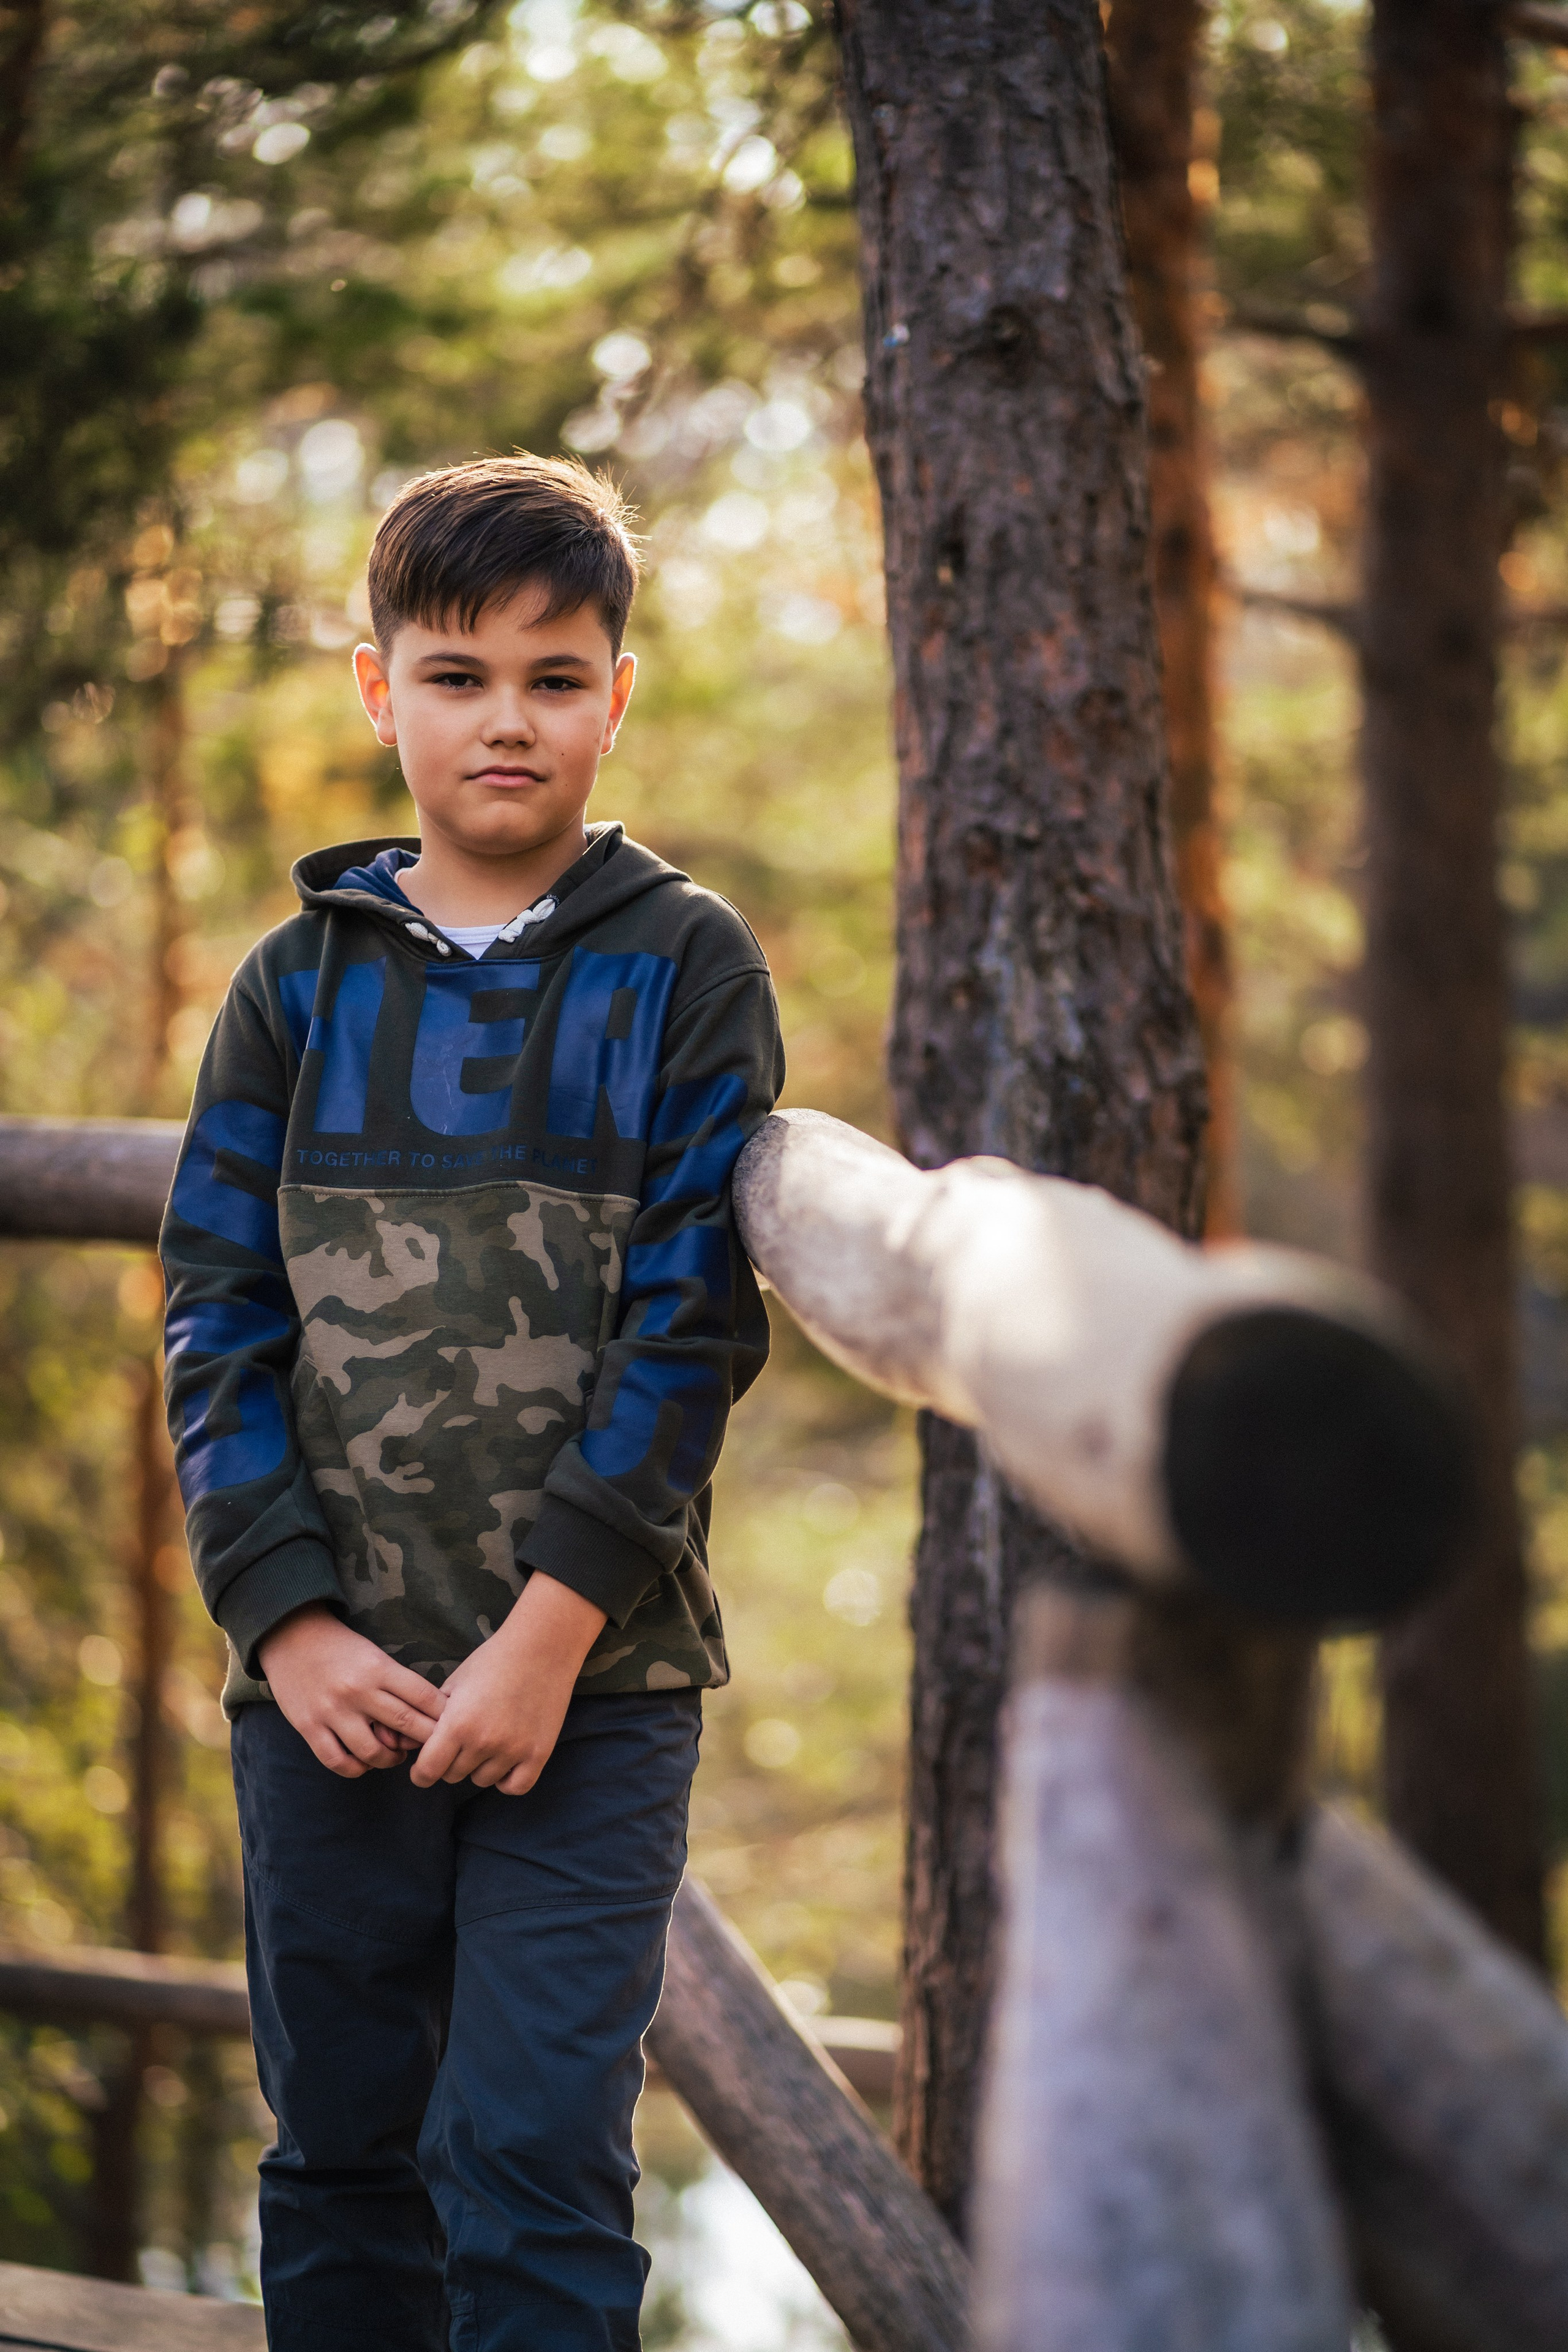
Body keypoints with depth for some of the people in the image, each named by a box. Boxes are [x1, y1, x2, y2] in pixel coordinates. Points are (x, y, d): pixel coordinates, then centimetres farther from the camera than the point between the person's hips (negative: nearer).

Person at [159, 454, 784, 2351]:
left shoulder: (686, 968, 1)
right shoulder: (298, 982, 8)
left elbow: (693, 1323, -6)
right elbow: (219, 1320, 4)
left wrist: (551, 1633, -14)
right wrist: (290, 1622, -8)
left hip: (592, 1682, -3)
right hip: (326, 1688, 3)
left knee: (533, 2169, -6)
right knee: (341, 2161, 10)